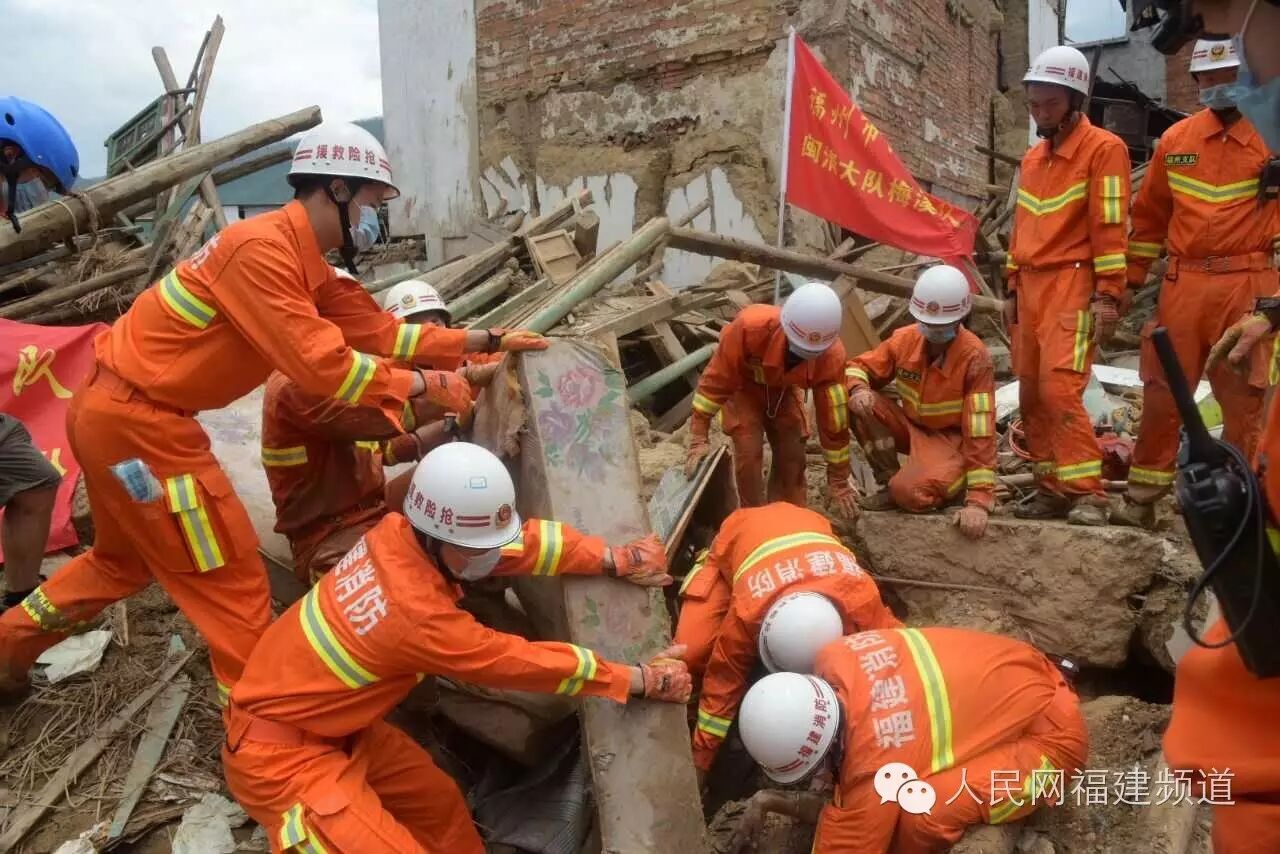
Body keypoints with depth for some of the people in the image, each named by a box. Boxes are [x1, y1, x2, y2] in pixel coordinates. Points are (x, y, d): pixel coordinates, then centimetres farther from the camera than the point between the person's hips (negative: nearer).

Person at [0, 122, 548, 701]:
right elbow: (320, 364, -28)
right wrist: (424, 386, -20)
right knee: (231, 576, -1)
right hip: (133, 418, -10)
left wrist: (485, 340, 1)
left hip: (120, 410, 10)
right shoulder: (262, 249, -23)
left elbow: (378, 330, 4)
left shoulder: (304, 264, 8)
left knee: (128, 559, 29)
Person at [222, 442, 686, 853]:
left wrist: (615, 559, -7)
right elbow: (522, 662, -25)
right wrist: (643, 679, -16)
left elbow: (521, 539, -6)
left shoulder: (402, 531, -15)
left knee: (438, 803, 15)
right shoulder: (417, 615, -34)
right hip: (279, 754, -9)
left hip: (332, 725, 9)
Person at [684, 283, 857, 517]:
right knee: (749, 452, -16)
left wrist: (838, 480, -15)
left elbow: (833, 415, -23)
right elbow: (716, 380, -31)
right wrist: (699, 438, -30)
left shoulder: (831, 355, -33)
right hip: (744, 385, -2)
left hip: (784, 389, 3)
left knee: (793, 456, -3)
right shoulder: (749, 326, -43)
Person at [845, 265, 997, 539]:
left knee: (910, 492, -33)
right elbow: (861, 367, 3)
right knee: (863, 406, -22)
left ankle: (947, 481, 3)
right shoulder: (905, 338, -10)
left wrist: (979, 499, -32)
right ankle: (891, 483, -7)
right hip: (911, 425, 6)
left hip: (951, 437, -6)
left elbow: (980, 430, -27)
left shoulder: (975, 357, -25)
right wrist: (858, 389, -24)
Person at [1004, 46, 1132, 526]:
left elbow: (1110, 228, -10)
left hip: (1072, 286, -7)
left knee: (1060, 388, -17)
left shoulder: (1103, 149, -4)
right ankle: (1052, 488, 13)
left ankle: (1087, 492, -10)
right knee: (1031, 393, 5)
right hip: (1031, 287, 8)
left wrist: (1108, 296, -16)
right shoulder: (1033, 159, 19)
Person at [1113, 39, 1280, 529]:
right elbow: (1149, 214, 16)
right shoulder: (1176, 139, 10)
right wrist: (1131, 281, 14)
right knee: (1161, 391, 5)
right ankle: (1142, 499, 16)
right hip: (1182, 282, 3)